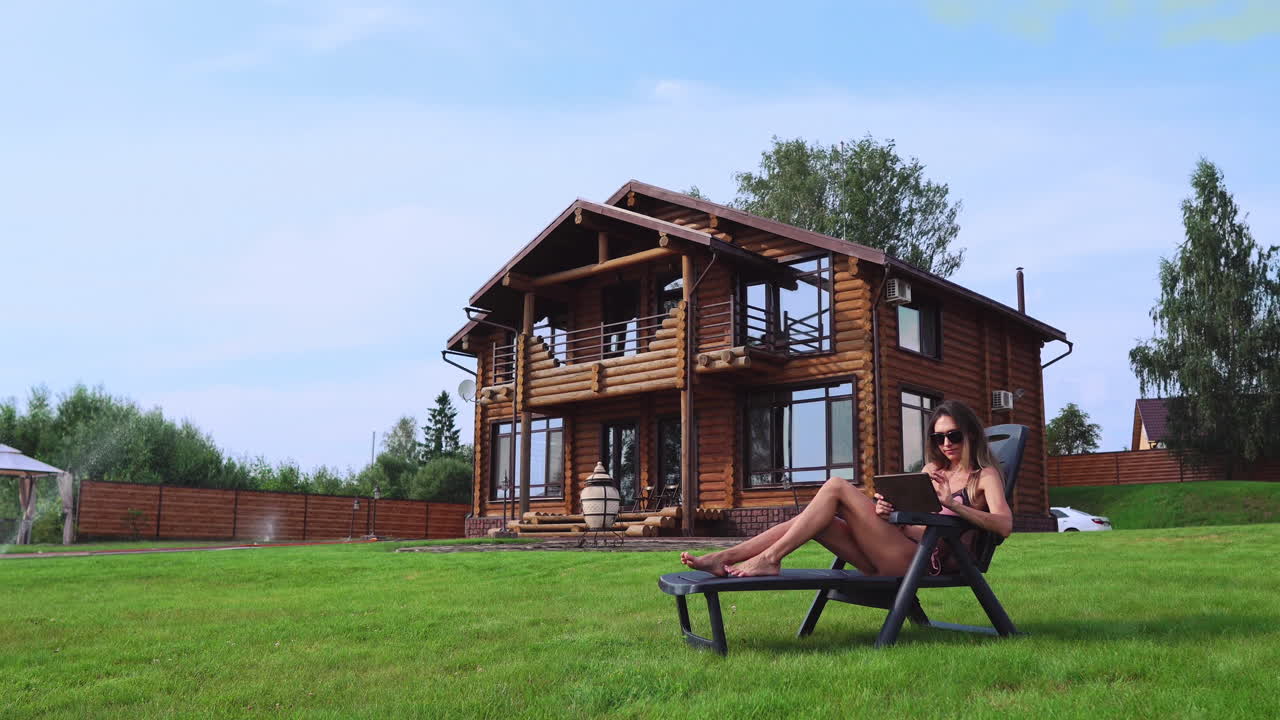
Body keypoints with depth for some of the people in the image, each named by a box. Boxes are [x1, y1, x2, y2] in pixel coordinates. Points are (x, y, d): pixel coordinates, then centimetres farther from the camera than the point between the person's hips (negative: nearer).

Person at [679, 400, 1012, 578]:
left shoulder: (985, 476, 7)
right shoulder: (932, 470, 28)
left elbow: (1004, 525, -10)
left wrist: (953, 504, -23)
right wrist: (885, 511, -1)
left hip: (924, 559, -7)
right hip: (894, 559, 7)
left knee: (837, 487, -18)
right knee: (814, 519, -12)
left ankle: (770, 558, -21)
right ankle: (725, 558, -17)